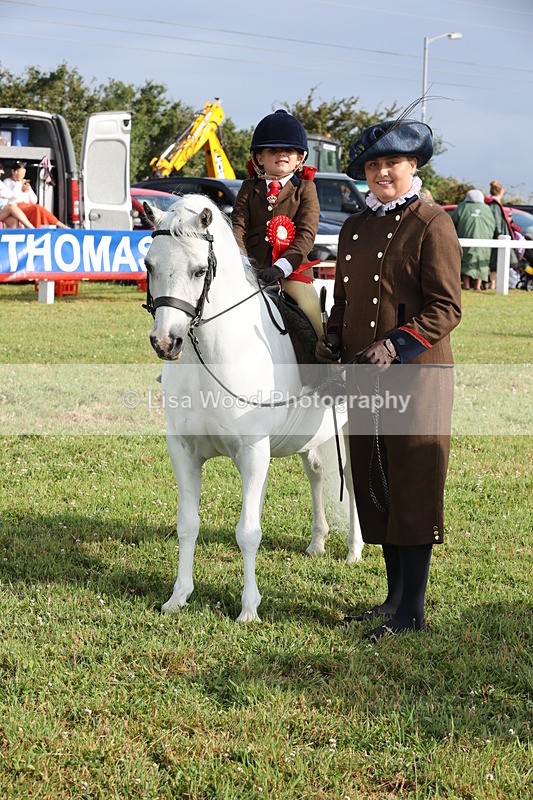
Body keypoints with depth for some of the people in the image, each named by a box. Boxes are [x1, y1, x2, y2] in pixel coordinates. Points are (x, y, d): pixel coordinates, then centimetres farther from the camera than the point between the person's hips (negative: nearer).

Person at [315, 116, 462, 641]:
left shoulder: (432, 224, -7)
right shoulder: (353, 229, 14)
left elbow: (446, 308, -12)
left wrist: (393, 346, -22)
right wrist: (331, 341, 3)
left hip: (418, 372, -7)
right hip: (362, 376, 7)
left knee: (412, 487, -2)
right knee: (373, 486, 11)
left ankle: (411, 612, 5)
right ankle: (395, 596, 24)